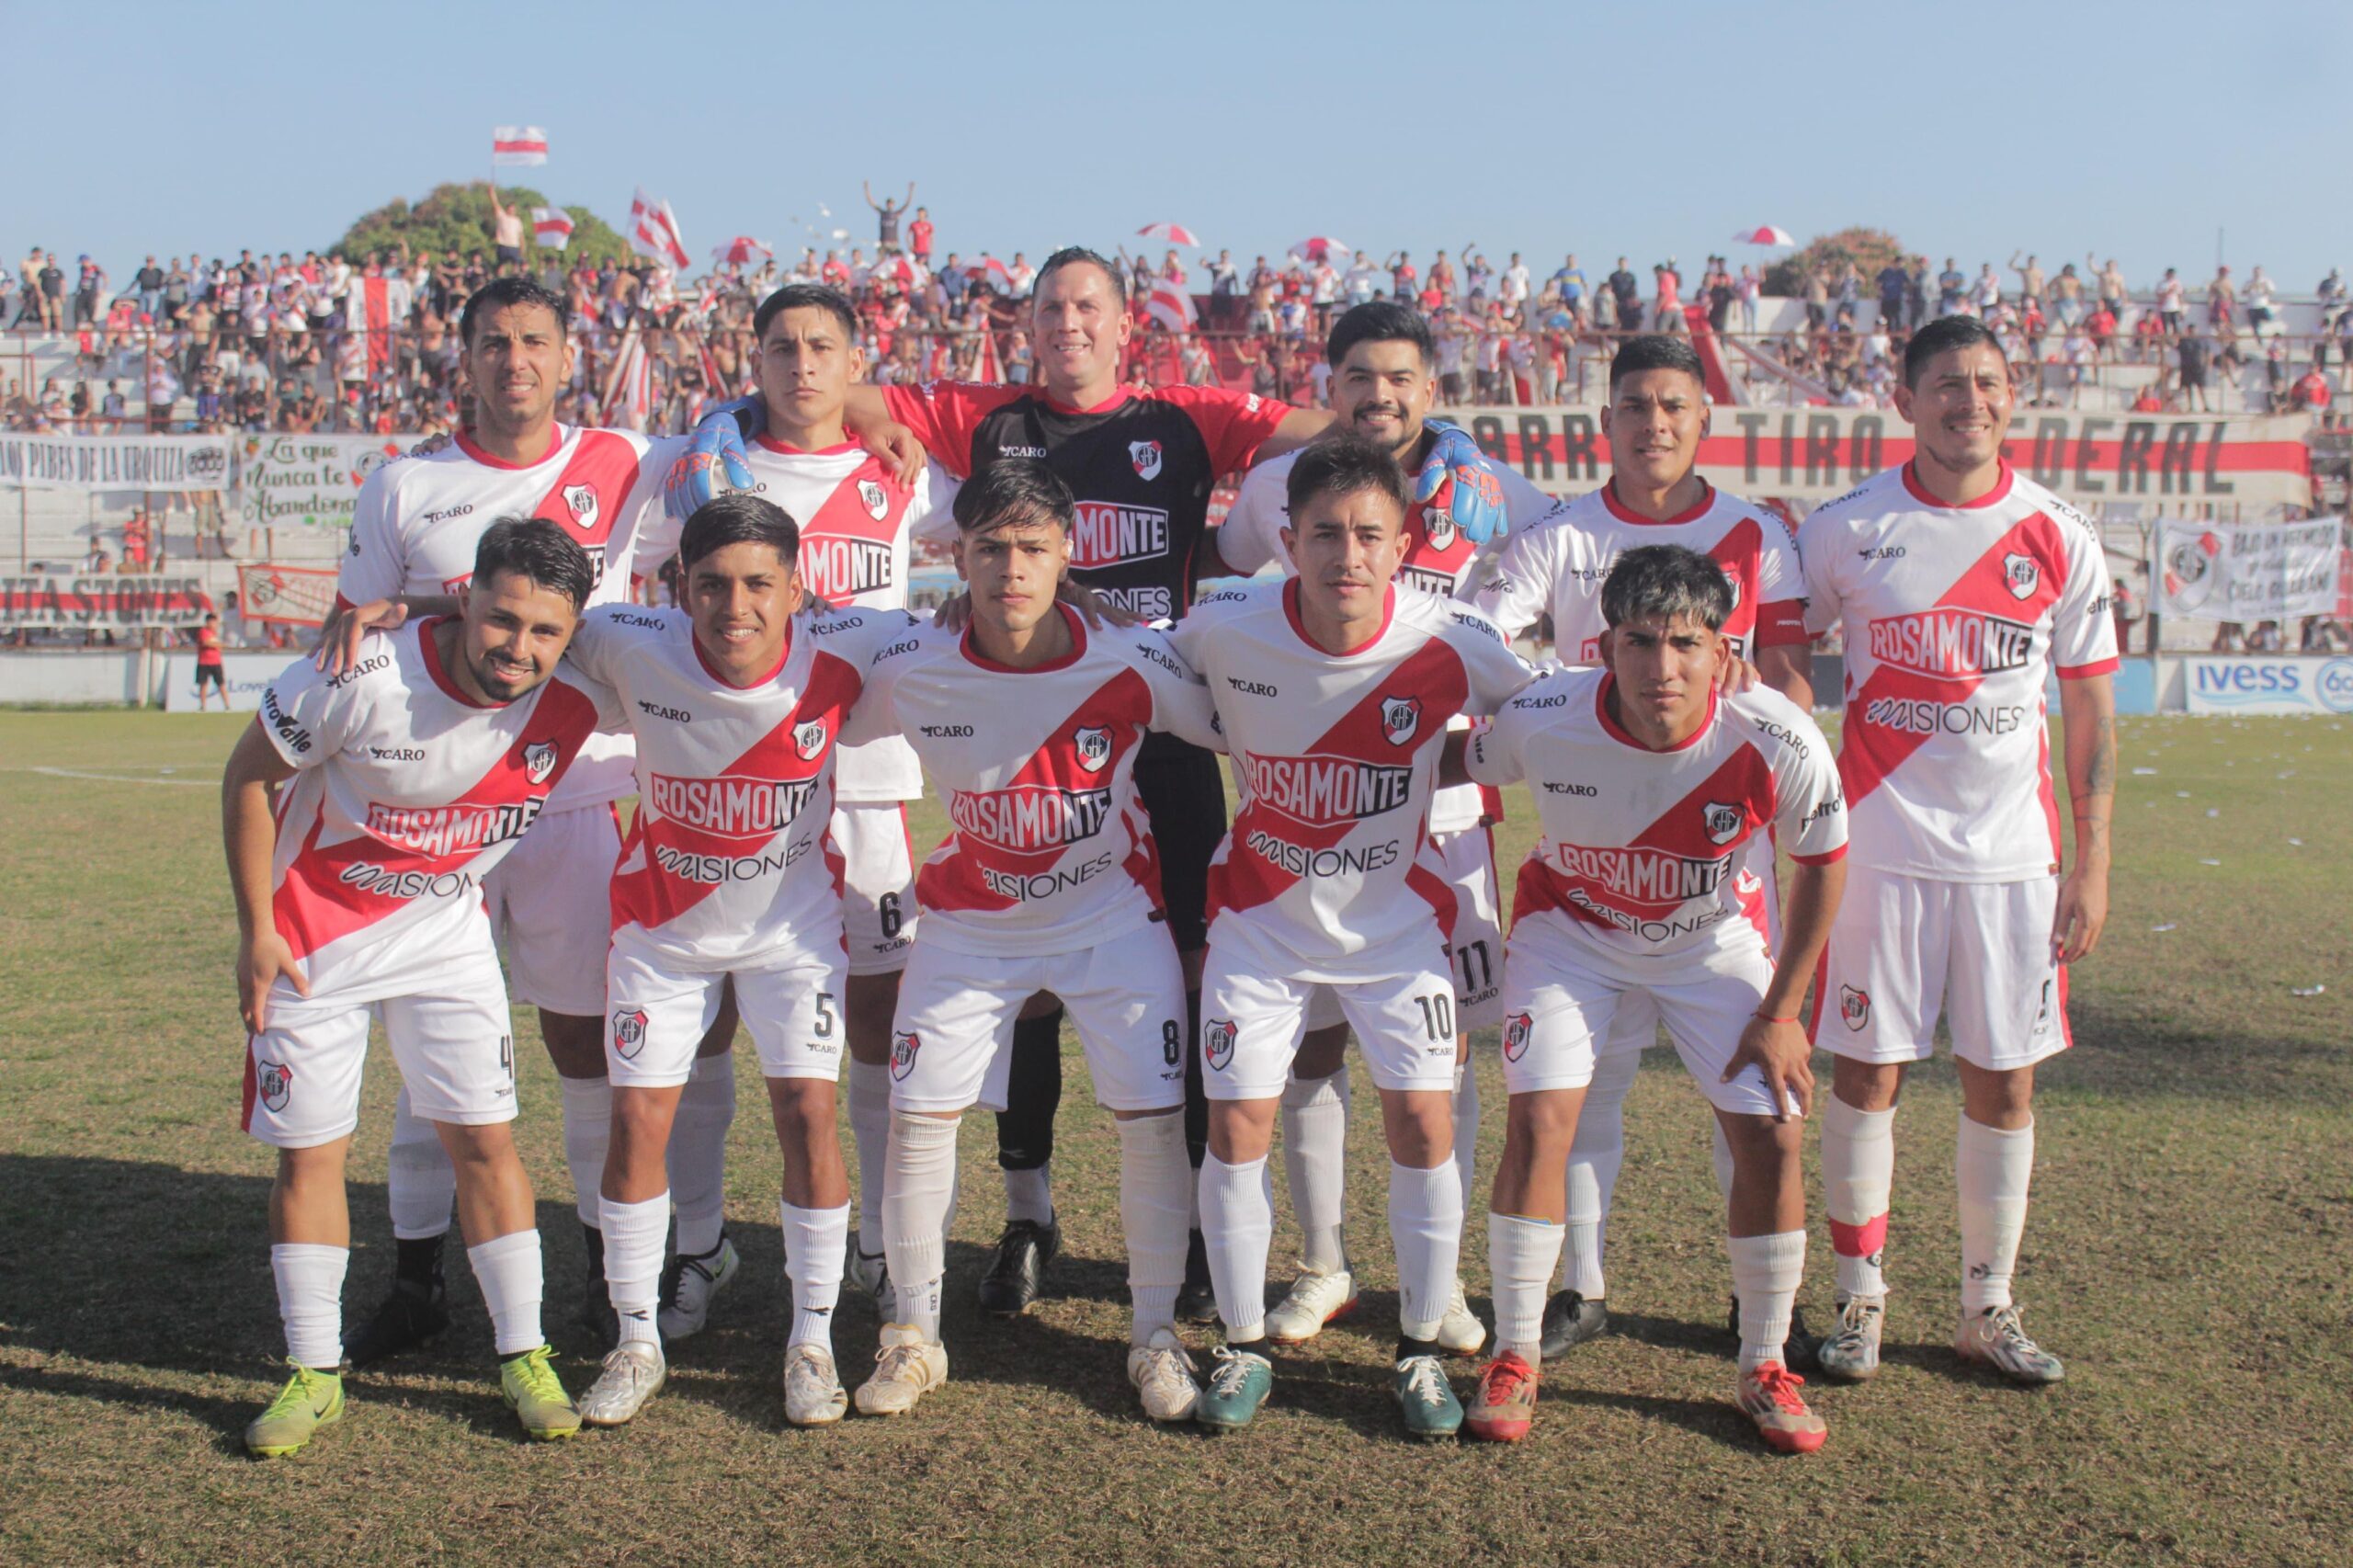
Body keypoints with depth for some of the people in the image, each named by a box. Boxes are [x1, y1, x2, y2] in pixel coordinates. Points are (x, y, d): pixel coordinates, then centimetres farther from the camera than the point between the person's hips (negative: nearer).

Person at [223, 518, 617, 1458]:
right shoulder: (360, 679, -27)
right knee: (308, 1151, 3)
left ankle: (523, 1355, 15)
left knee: (483, 1138, 0)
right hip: (313, 935, -2)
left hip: (446, 935, 2)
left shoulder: (577, 702, -19)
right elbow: (248, 776, -11)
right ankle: (314, 1373, 18)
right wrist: (256, 932, -9)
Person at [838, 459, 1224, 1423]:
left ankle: (1155, 1333, 15)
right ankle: (913, 1334, 18)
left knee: (1154, 1118, -6)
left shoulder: (1133, 666, -21)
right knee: (917, 1116, -2)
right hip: (969, 922, 1)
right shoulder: (909, 671, -18)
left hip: (1113, 917, -1)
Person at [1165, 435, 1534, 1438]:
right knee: (1236, 1125, -1)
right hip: (1262, 914, 1)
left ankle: (1421, 1352, 15)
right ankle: (1244, 1348, 19)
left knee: (1423, 1121, -5)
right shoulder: (1227, 629, -18)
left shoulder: (1451, 646, -18)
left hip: (1395, 918, 0)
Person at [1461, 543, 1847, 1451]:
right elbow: (1462, 769, -6)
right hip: (1572, 927, 0)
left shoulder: (1779, 744, -29)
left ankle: (1764, 1368, 14)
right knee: (1540, 1119, -15)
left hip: (1716, 942, 1)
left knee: (1773, 1136, -8)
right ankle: (1514, 1358, 5)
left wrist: (1780, 1014, -7)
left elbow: (1821, 865, -10)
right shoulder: (1542, 719, -30)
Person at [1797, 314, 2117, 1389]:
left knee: (2003, 1083, 7)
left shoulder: (2060, 539, 2)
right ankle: (1860, 1294, 19)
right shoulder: (1848, 530, -2)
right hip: (1880, 843, -1)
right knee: (1866, 1071, 3)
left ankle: (1987, 1307, 22)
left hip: (2013, 852, 2)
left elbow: (2090, 709, 6)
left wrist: (2091, 865, 2)